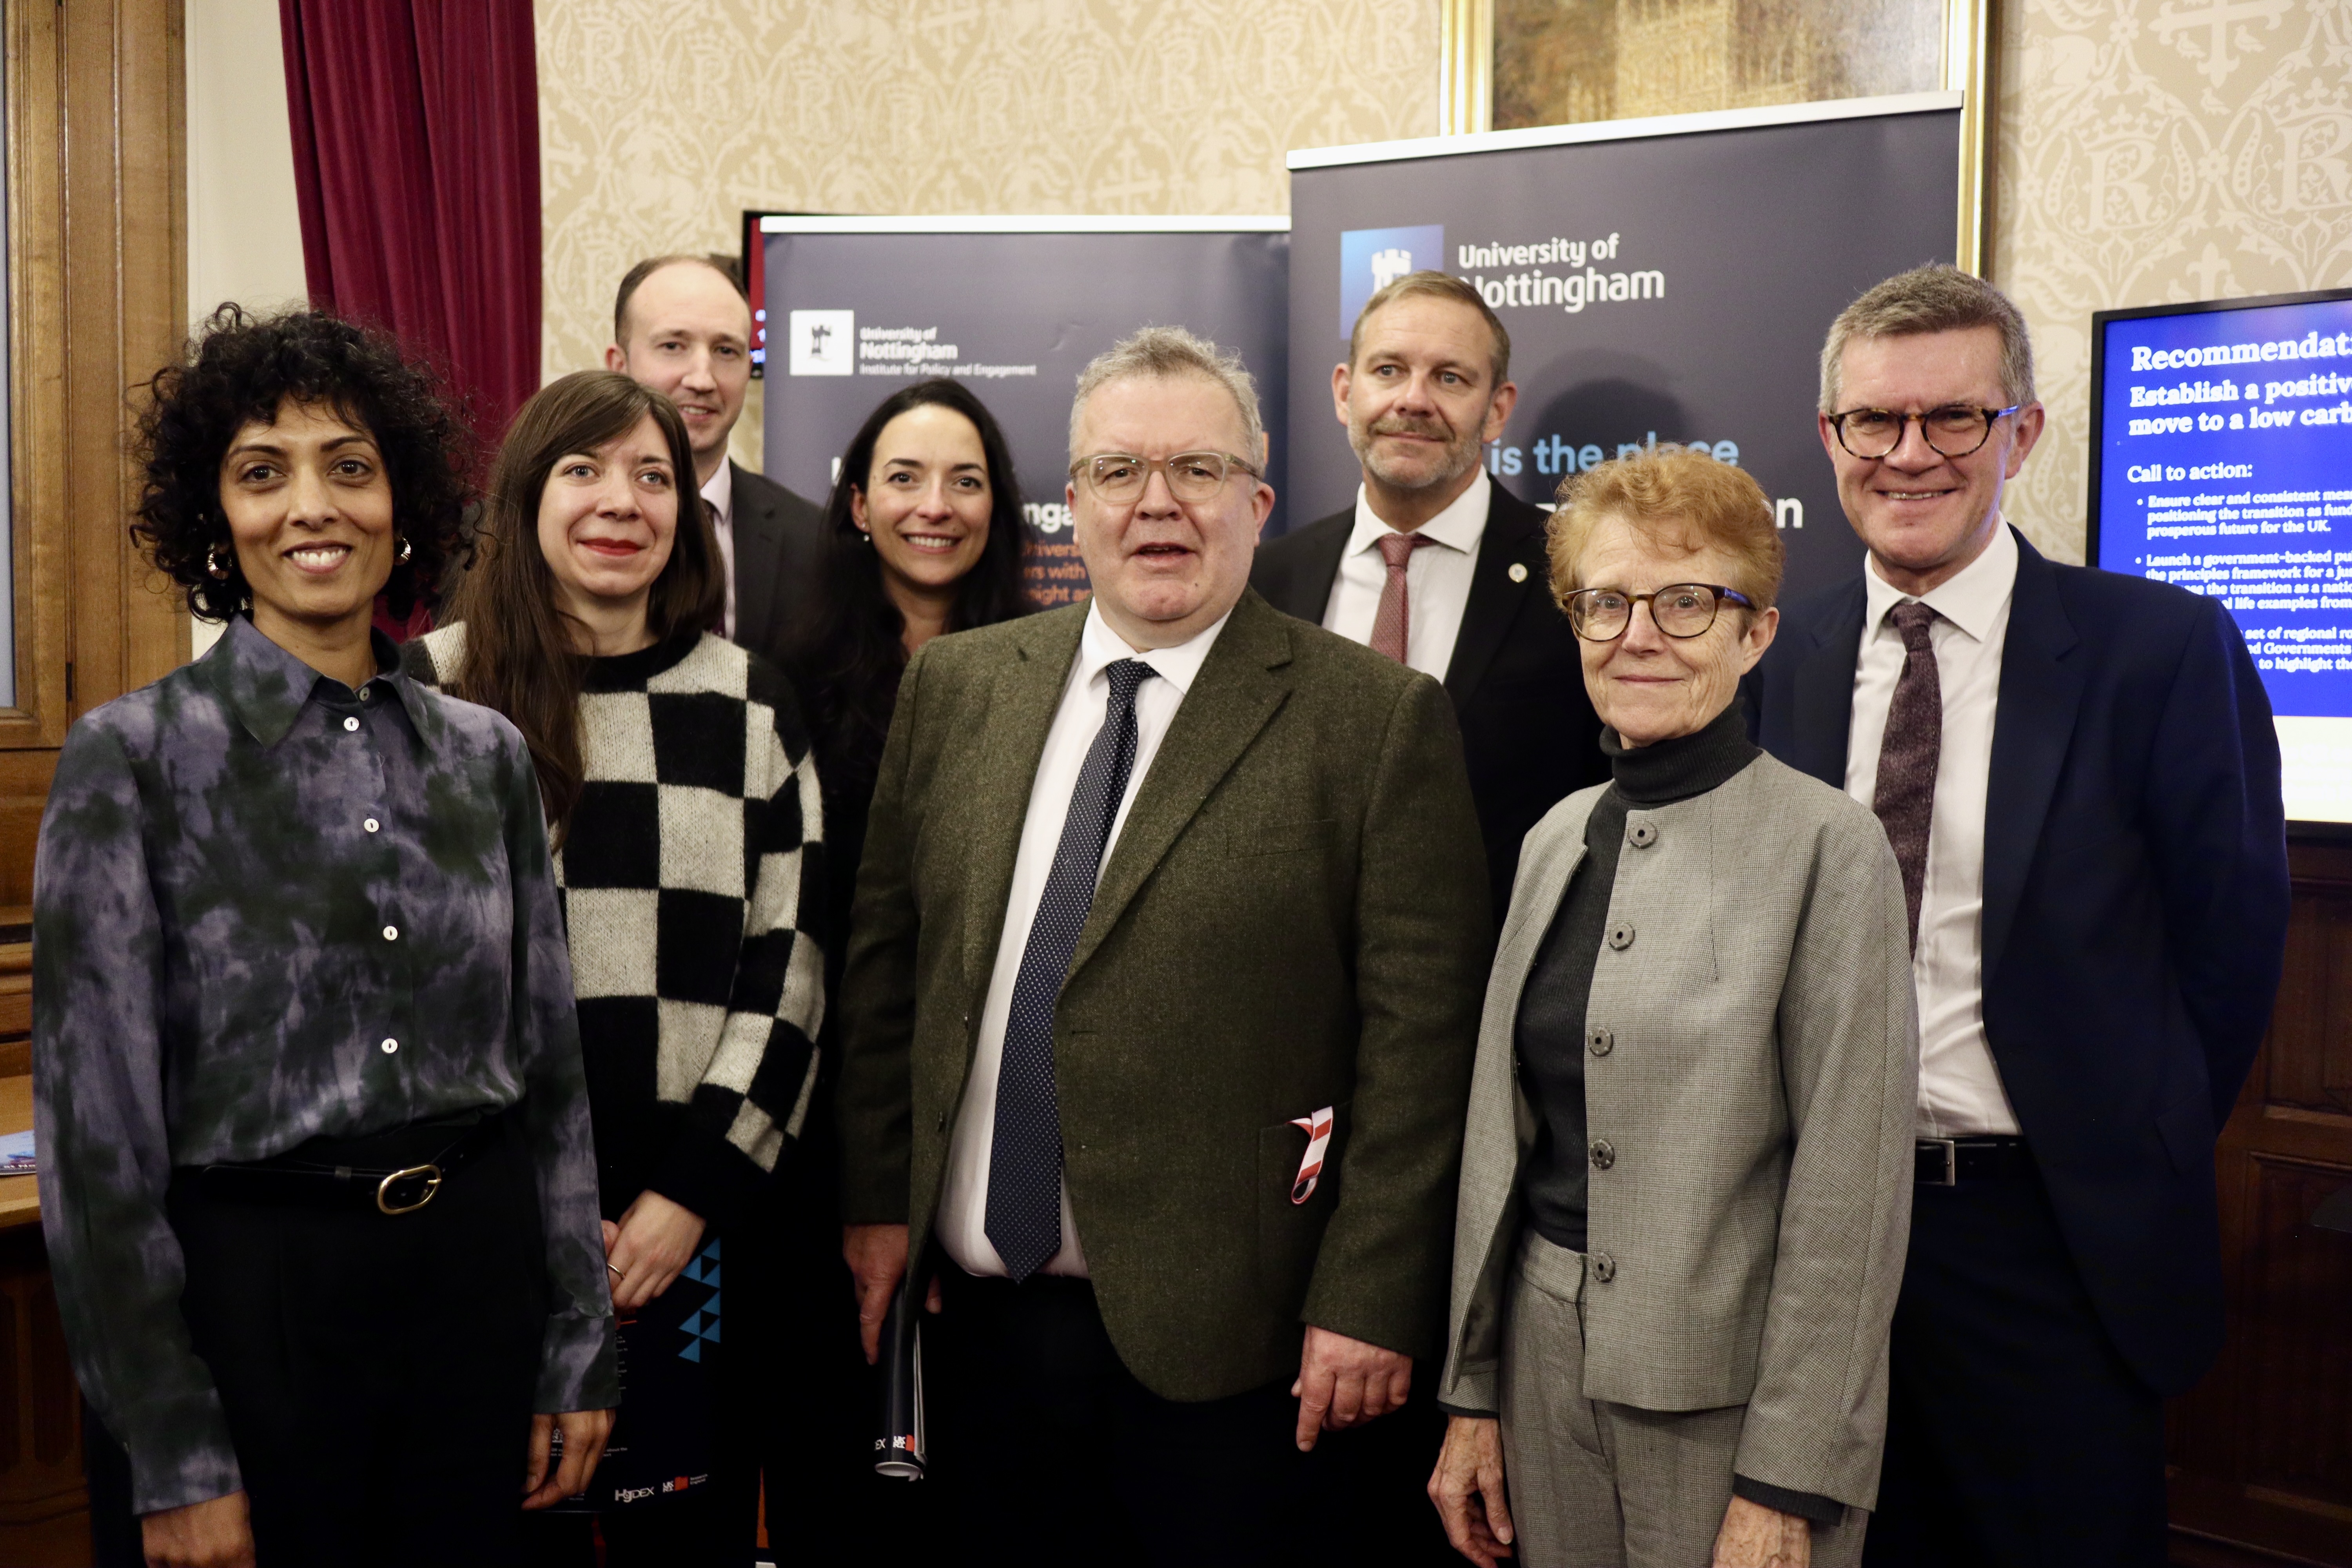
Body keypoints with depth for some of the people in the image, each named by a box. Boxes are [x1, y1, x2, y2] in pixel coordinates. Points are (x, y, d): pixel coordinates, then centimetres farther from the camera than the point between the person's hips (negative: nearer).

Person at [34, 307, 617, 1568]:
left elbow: (550, 1070, 7)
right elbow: (97, 1128, -8)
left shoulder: (487, 755, 3)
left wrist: (579, 1356, 6)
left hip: (476, 1276, 4)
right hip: (243, 1288, -3)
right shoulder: (133, 757, -8)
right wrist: (171, 1462, -8)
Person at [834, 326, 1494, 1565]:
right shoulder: (953, 686, 6)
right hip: (982, 1310, 4)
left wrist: (1370, 1302, -11)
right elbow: (884, 959, 10)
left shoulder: (1378, 718, -7)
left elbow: (1420, 1028, -9)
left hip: (1218, 1333, -4)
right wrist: (874, 1197, 7)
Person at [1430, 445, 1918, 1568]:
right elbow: (1502, 1137, 8)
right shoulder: (1557, 838, 5)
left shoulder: (1827, 846, -12)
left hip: (1730, 1391, -5)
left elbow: (1849, 1193, -14)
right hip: (1550, 1367, 5)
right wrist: (1473, 1393, 8)